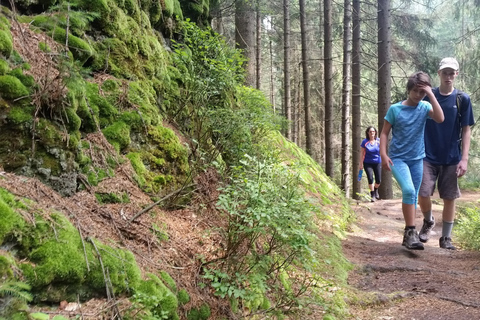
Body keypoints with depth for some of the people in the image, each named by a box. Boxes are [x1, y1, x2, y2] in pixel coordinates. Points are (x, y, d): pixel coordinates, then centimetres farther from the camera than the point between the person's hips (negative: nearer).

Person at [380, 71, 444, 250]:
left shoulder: (425, 107, 1)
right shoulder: (395, 109, -4)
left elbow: (440, 119, -18)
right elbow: (384, 133, -1)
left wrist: (431, 94, -17)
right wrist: (383, 155, -12)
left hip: (417, 159, 4)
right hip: (397, 158, -3)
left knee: (413, 196, 9)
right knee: (408, 190, -25)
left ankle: (409, 234, 22)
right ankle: (411, 232, -18)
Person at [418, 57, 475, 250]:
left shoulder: (463, 99, 0)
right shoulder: (427, 96, 1)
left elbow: (466, 130, 0)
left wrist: (464, 158, -7)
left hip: (452, 158, 0)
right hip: (428, 156, 0)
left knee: (449, 198, 4)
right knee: (423, 194, -8)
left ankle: (446, 238, 17)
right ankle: (428, 222, 22)